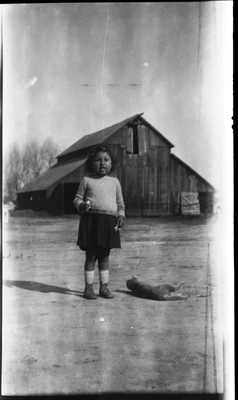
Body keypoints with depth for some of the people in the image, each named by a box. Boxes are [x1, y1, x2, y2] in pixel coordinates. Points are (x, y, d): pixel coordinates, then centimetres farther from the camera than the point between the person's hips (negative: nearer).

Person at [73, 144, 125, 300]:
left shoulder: (114, 181, 12)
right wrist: (81, 205, -15)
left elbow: (120, 202, 17)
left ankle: (104, 286, 18)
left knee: (105, 255, 9)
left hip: (110, 221, 3)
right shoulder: (87, 180, 4)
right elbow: (77, 198, 6)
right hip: (91, 219, -2)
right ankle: (89, 286, 11)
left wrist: (121, 215, 2)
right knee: (91, 255, 2)